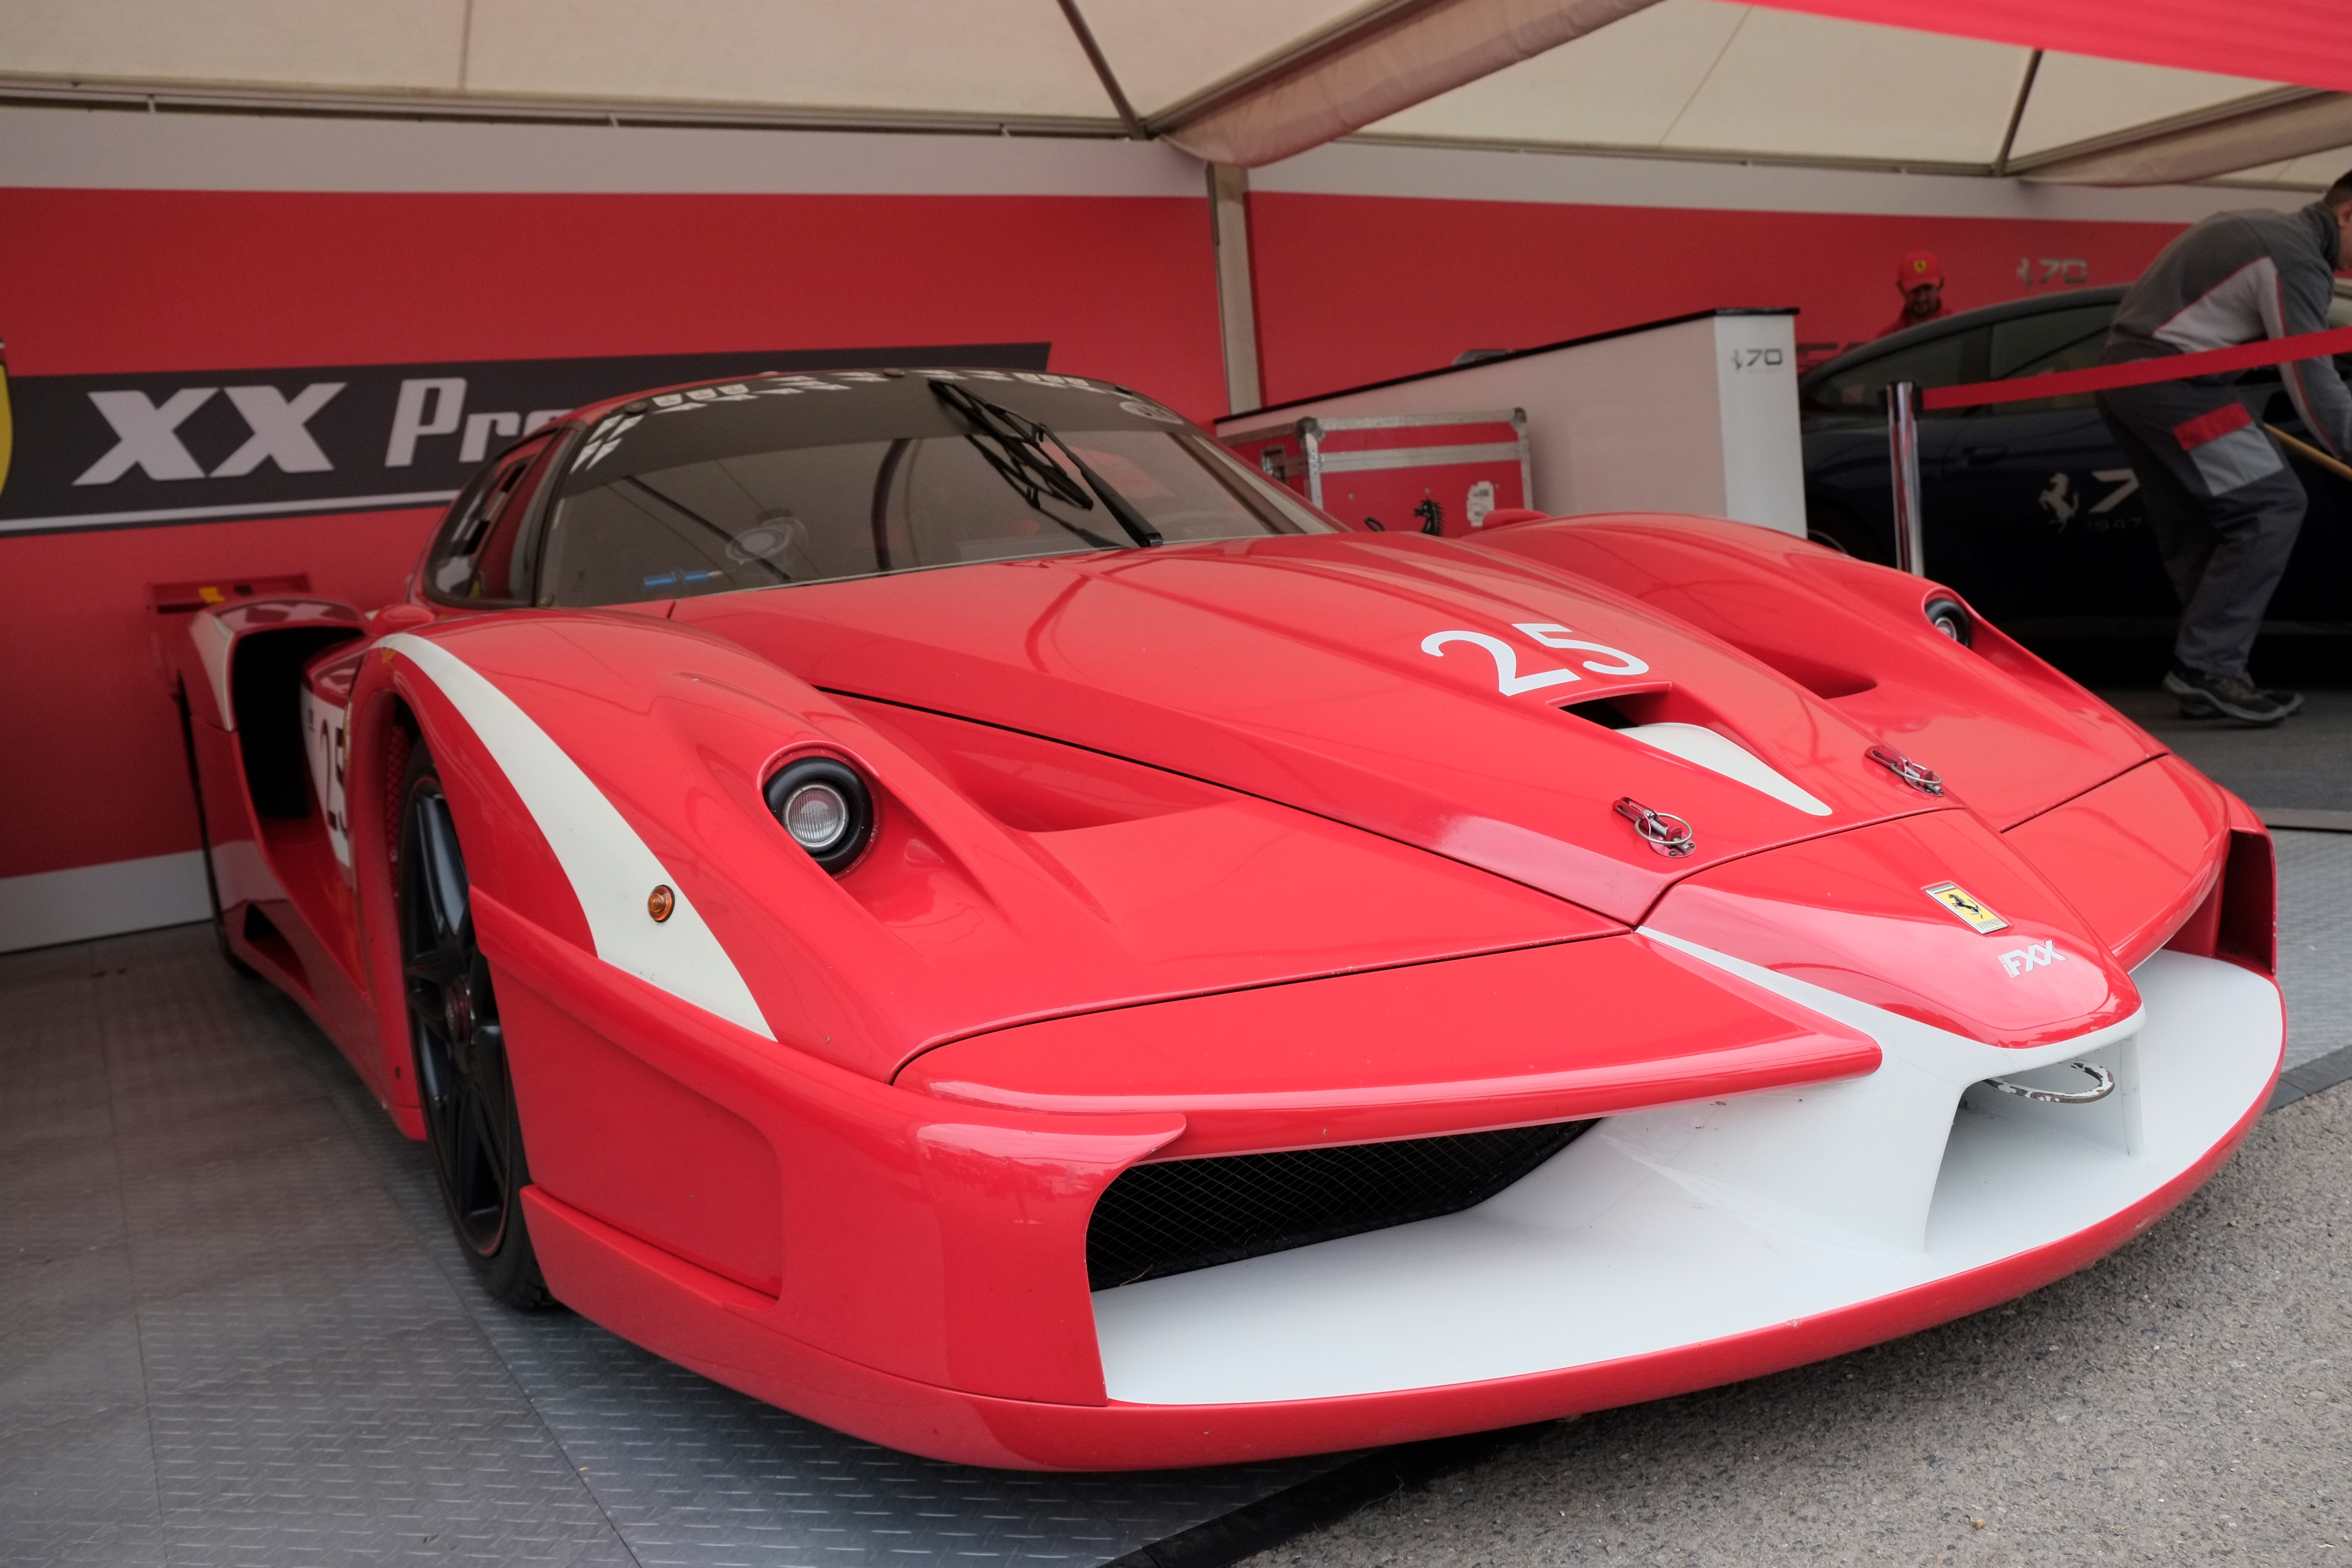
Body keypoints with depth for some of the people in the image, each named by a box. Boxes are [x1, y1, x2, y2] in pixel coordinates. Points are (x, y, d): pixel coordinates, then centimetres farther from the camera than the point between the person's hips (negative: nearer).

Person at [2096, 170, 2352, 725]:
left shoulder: (2263, 229, 22)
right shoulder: (2298, 259, -8)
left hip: (2124, 374, 10)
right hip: (2166, 375, -10)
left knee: (2193, 529, 11)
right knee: (2271, 505, -12)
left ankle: (2205, 673, 10)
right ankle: (2209, 666, -15)